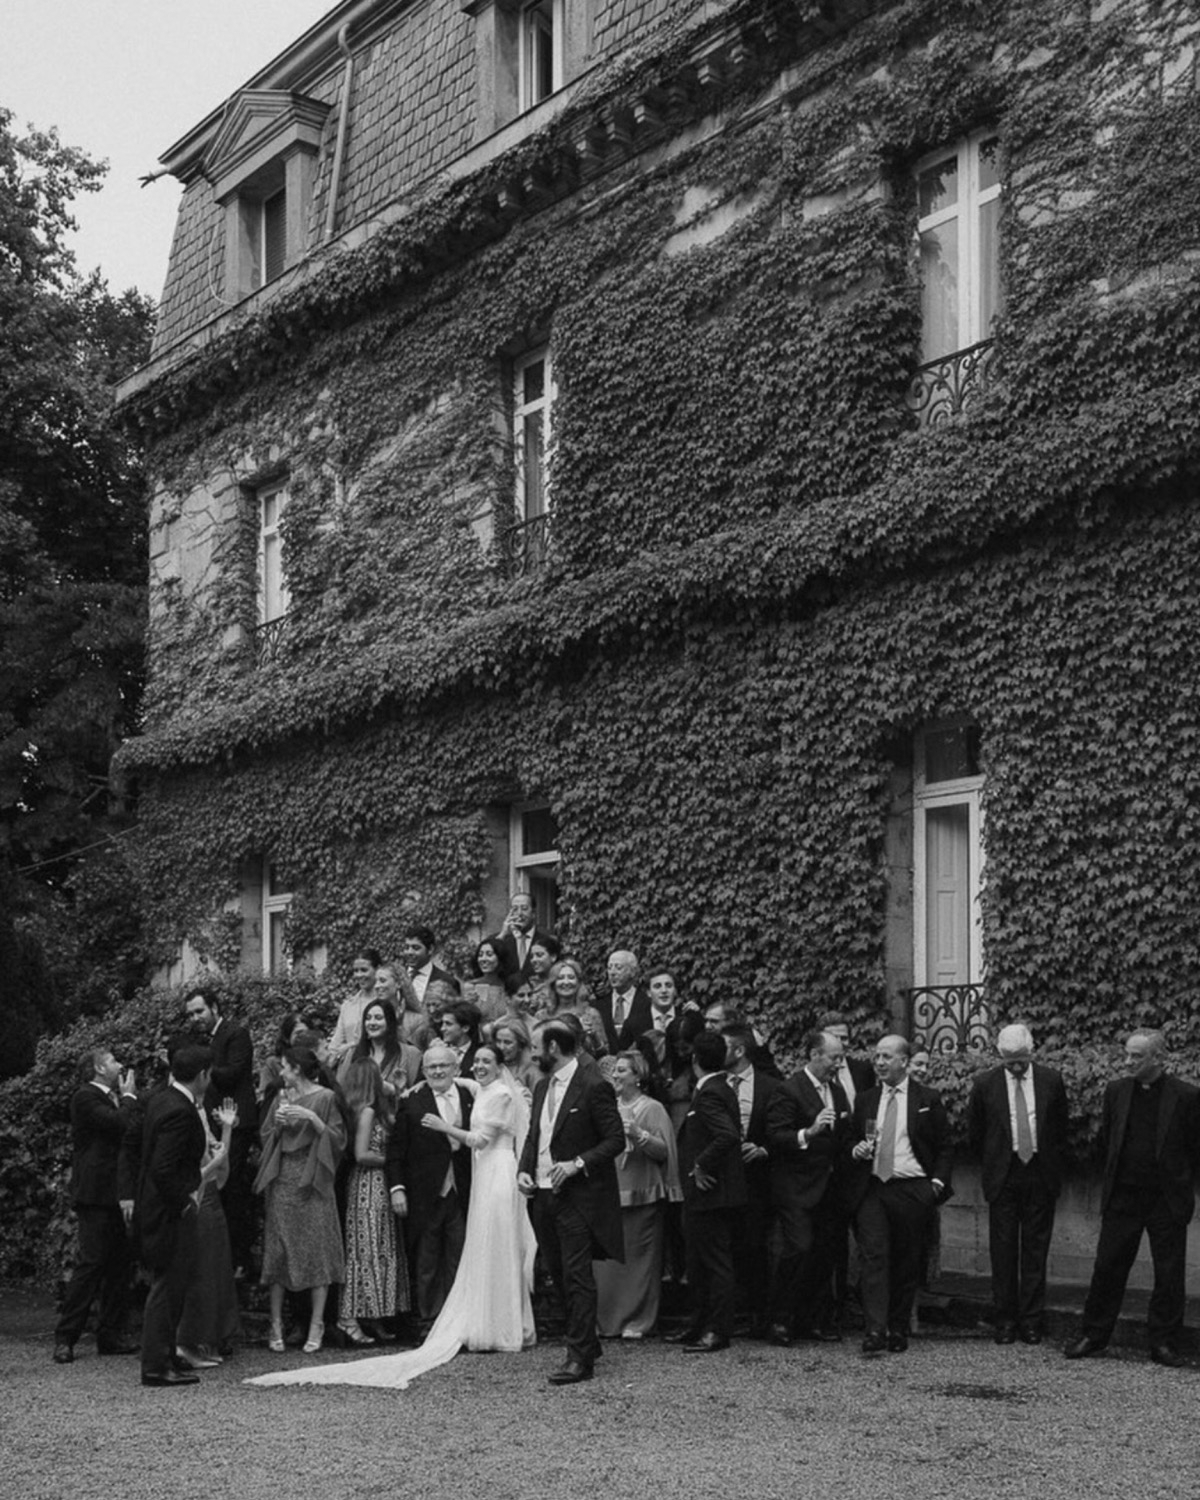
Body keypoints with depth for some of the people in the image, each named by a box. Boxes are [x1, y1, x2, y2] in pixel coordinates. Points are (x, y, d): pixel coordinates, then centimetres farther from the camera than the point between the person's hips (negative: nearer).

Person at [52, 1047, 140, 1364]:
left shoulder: (114, 1099, 20)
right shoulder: (85, 1098, -9)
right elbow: (121, 1124, -22)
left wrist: (127, 1097, 8)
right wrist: (129, 1096, -6)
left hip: (119, 1194, 9)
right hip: (96, 1194, -9)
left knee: (121, 1266, 9)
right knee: (91, 1264, -10)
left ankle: (110, 1336, 15)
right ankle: (65, 1339, -6)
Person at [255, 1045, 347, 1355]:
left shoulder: (325, 1098, -1)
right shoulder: (281, 1097, 13)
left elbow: (339, 1140, -7)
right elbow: (265, 1137, 15)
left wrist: (312, 1118, -16)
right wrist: (278, 1122, -4)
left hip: (313, 1181, -4)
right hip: (282, 1180, 4)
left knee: (316, 1251, -4)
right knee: (277, 1250, 1)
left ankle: (317, 1324, 1)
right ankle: (276, 1324, 6)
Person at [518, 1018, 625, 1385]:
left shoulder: (593, 1086, -11)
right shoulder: (542, 1087, 14)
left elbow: (615, 1140, -11)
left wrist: (577, 1163, -21)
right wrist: (524, 1170, 3)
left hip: (578, 1196, -8)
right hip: (543, 1194, 8)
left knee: (577, 1278, -8)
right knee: (559, 1275, 13)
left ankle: (580, 1358, -6)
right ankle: (586, 1342, 26)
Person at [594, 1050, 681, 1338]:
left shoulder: (652, 1109, -1)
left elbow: (664, 1152, -8)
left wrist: (639, 1135, -22)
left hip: (641, 1194, -5)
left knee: (639, 1257, -2)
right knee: (607, 1259, 1)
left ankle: (637, 1321, 4)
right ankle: (609, 1320, 8)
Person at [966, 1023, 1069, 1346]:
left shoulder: (1051, 1081, 0)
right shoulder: (985, 1085, -3)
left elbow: (1060, 1129, 10)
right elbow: (974, 1135, 9)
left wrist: (1055, 1168, 9)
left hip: (1041, 1176, 1)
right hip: (1003, 1179, 0)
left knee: (1035, 1250, 3)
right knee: (1003, 1250, 2)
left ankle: (1032, 1320, 8)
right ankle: (1005, 1319, 9)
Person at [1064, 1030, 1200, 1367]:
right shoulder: (1116, 1091, 3)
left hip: (1167, 1201, -3)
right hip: (1122, 1197, 3)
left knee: (1169, 1274, 3)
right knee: (1107, 1267, 5)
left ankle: (1163, 1342, 14)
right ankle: (1093, 1335, 15)